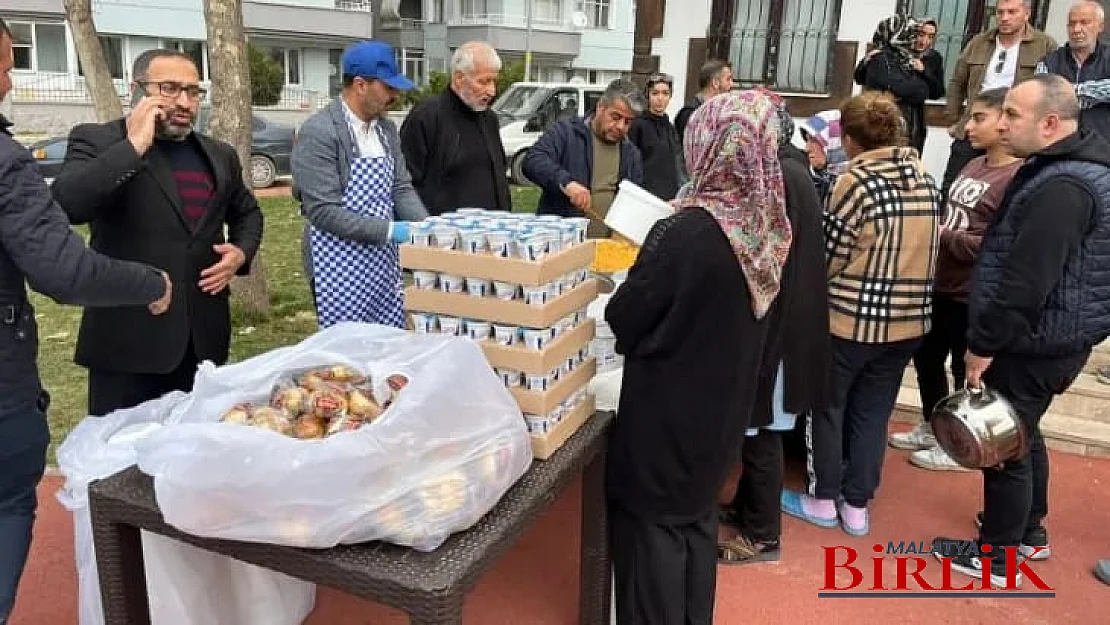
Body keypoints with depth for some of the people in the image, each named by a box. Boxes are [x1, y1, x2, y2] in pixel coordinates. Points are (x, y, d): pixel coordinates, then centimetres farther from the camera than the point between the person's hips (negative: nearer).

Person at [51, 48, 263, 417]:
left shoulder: (220, 155, 11)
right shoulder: (96, 141, -4)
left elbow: (247, 212, 25)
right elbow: (64, 205, -21)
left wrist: (241, 252, 5)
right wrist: (134, 144, -20)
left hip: (204, 337, 5)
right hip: (127, 338, -4)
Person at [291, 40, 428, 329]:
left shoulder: (386, 127, 8)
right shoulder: (318, 132, -16)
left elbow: (401, 188, 10)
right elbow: (324, 211, -20)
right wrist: (390, 230, -23)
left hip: (385, 263, 7)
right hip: (340, 271, -7)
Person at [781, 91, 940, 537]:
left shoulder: (857, 182, -15)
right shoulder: (925, 179, 4)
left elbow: (829, 256, -11)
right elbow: (912, 250, 12)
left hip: (850, 318, -6)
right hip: (908, 320, 6)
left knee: (827, 408, 12)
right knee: (872, 413, 15)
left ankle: (822, 500, 24)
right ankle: (857, 507, 25)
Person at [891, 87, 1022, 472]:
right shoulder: (974, 167, 7)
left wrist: (943, 236, -20)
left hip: (974, 297, -9)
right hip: (942, 286, 9)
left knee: (967, 372, 10)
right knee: (926, 358, 21)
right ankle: (931, 429, 41)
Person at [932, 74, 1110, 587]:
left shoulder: (1060, 188, -25)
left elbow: (1027, 281, -28)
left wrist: (984, 343, -21)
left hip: (1033, 344, -10)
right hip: (1048, 336, 10)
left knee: (1004, 444, 2)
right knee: (1022, 435, 23)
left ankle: (996, 557, 17)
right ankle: (1030, 531, 40)